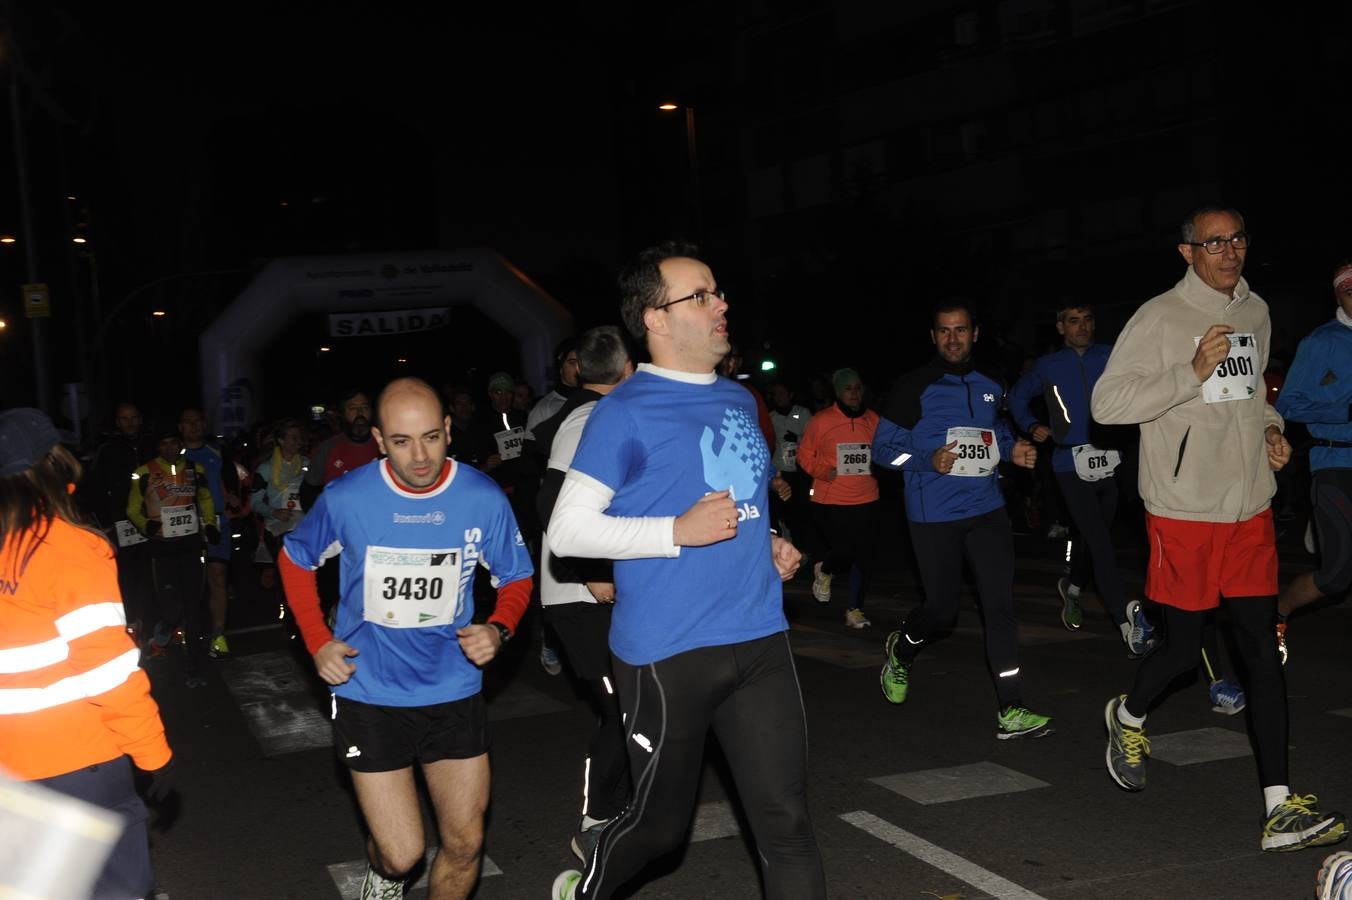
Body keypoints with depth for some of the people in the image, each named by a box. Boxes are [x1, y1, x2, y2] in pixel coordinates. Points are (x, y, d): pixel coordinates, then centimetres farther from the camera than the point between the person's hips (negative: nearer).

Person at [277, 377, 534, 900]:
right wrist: (318, 642, -3)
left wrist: (498, 630, -15)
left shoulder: (483, 498, -11)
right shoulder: (346, 498, -12)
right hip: (370, 694, -1)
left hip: (454, 692, 2)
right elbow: (294, 561, 7)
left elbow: (517, 578, 5)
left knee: (464, 846, 7)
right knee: (402, 854, 0)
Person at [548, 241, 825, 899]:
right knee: (661, 824, 11)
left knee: (787, 825, 3)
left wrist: (768, 546, 7)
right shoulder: (626, 413, -10)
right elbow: (566, 531, -12)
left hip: (760, 642, 6)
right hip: (666, 653, -6)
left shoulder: (737, 400, 12)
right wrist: (679, 531, -20)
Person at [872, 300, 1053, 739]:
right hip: (934, 516, -4)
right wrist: (929, 461, -21)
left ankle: (1010, 710, -5)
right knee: (942, 609, 5)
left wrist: (1013, 449, 3)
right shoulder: (914, 387, -6)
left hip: (987, 508, 4)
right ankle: (901, 650, 39)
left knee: (1000, 603, -6)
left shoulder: (990, 386, 10)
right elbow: (882, 447, -5)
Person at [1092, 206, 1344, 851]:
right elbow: (1106, 403, -14)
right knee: (1184, 647, 4)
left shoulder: (1255, 312, 13)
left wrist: (1271, 430, 9)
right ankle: (1129, 716, 37)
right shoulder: (1159, 318, -9)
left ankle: (1279, 808, 1)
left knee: (1262, 647, 0)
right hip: (1184, 511, -6)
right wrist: (1193, 373, -22)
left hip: (1250, 508, 6)